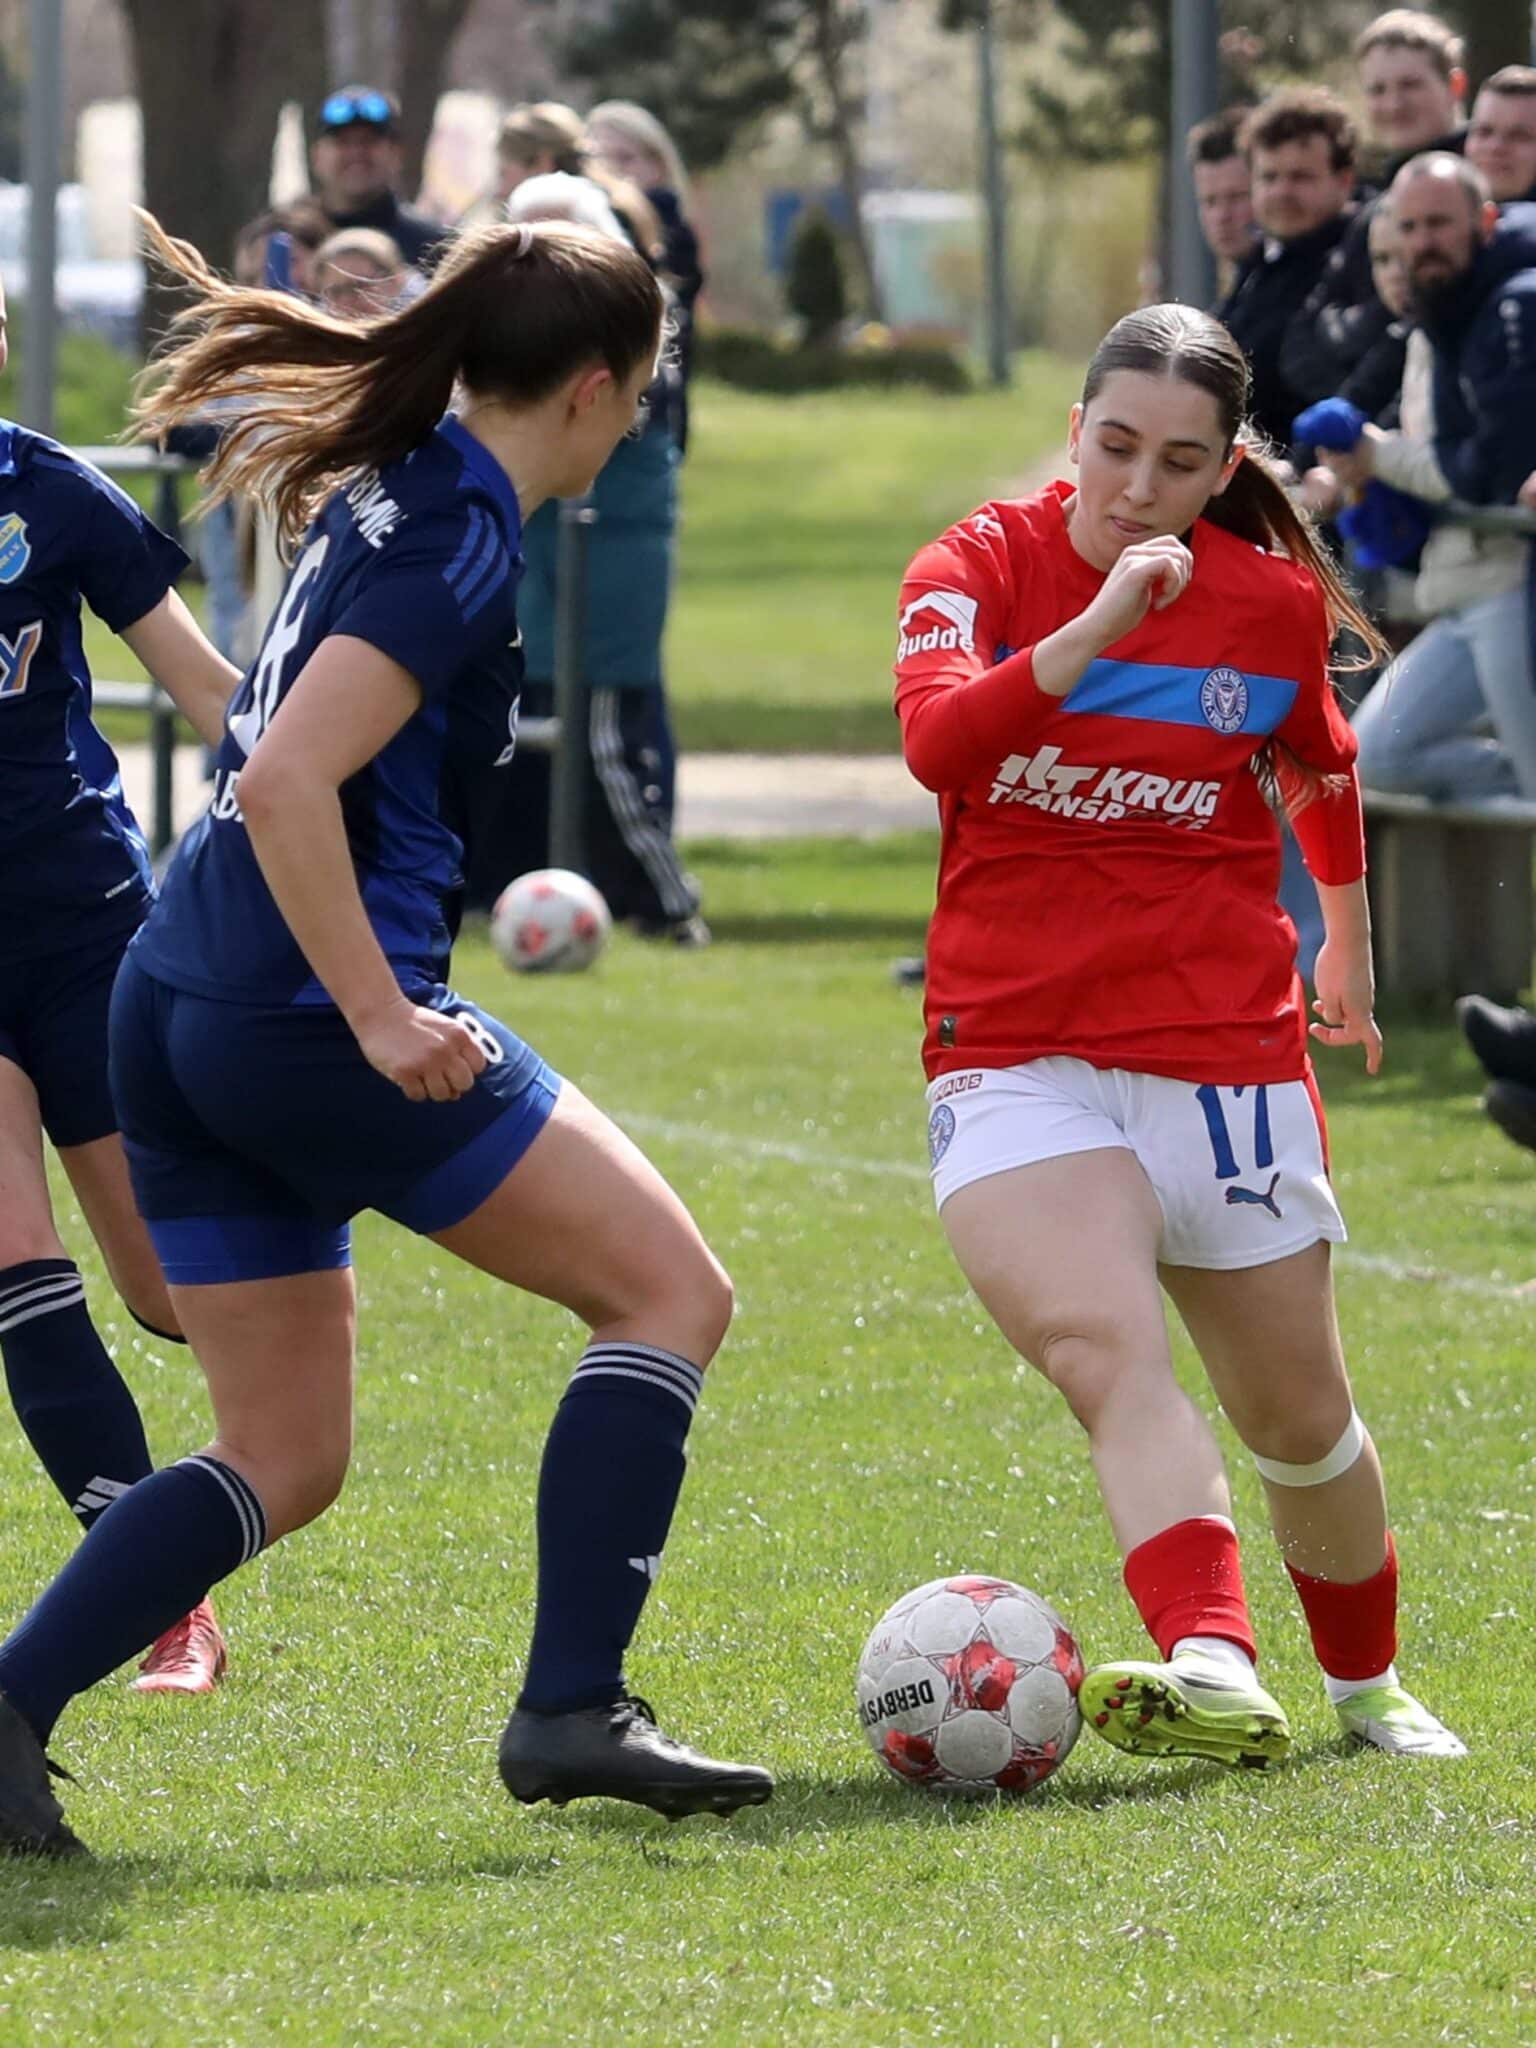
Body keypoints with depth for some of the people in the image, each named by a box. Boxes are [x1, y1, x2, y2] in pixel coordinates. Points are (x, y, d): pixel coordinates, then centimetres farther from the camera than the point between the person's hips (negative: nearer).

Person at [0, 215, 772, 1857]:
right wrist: (381, 1016, -22)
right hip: (308, 1013, -9)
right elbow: (286, 783, -23)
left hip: (178, 1019, 9)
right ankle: (571, 1710, -6)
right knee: (669, 1291, 1)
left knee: (282, 1460, 13)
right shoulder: (458, 543, -12)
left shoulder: (389, 492, 17)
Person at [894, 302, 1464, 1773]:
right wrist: (1093, 628, -36)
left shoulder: (1274, 602, 0)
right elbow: (937, 741, -25)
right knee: (1109, 1356, -27)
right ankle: (1211, 1669, -44)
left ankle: (1367, 1687, 38)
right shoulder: (982, 566, -5)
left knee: (1299, 1420, 12)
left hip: (1228, 1059, 2)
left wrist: (1348, 949, 34)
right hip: (1015, 1058, -2)